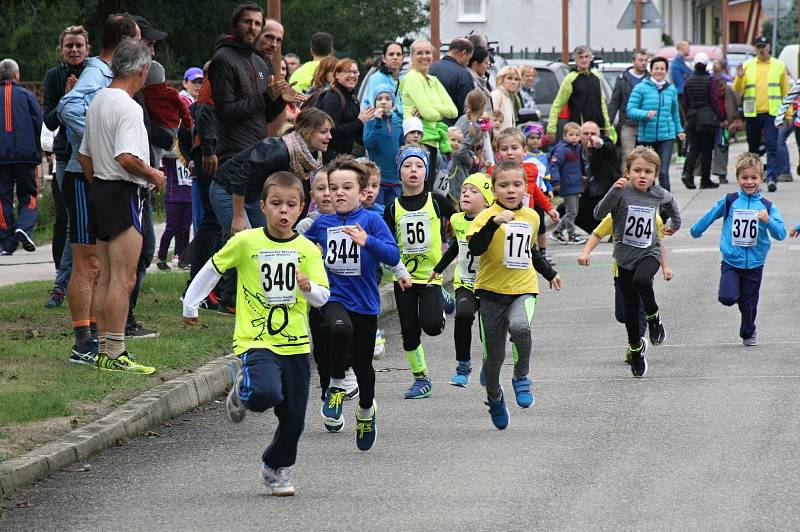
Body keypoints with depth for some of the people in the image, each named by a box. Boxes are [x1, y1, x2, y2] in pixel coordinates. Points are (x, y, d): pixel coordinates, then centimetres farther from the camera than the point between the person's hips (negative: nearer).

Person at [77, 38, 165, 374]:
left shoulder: (98, 102, 13)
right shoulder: (128, 107, -16)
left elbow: (84, 156, 19)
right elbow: (126, 157, -26)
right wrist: (153, 174, -10)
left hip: (100, 191, 10)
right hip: (123, 194, -10)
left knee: (105, 278, 12)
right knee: (123, 279, -8)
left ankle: (103, 350, 14)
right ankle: (115, 355, -9)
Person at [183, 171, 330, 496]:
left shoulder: (307, 250, 3)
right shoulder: (246, 242, -4)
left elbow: (323, 298, 2)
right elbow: (212, 269, 9)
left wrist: (309, 287, -20)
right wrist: (190, 305, 15)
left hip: (296, 344, 3)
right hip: (256, 341, -3)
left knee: (294, 418, 5)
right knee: (267, 393, -30)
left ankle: (277, 469, 31)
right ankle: (242, 390, 7)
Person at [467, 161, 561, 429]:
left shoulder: (532, 217, 8)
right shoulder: (487, 217, -8)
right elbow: (475, 248, -26)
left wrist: (550, 273, 37)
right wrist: (495, 222, -35)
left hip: (523, 289, 2)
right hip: (492, 291, -2)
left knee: (520, 326, -32)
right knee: (494, 355, 5)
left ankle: (521, 378, -9)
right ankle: (494, 397, 33)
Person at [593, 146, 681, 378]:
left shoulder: (658, 194, -5)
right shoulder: (622, 193, -15)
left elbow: (670, 202, 20)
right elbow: (599, 214, -28)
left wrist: (675, 223, 27)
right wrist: (614, 191, -38)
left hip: (649, 252, 0)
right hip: (625, 255, 0)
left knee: (641, 281, -33)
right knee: (630, 308, 8)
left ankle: (653, 317, -5)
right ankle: (636, 347, 29)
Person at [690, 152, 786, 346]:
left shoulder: (767, 206, -4)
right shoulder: (729, 201, -5)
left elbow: (781, 234, -10)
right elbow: (709, 216, 11)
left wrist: (768, 221, -28)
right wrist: (696, 231, 23)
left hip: (754, 264, 1)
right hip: (731, 262, -1)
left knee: (749, 305, 11)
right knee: (727, 298, -19)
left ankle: (748, 333, 38)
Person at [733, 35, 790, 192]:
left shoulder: (779, 66, 6)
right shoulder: (747, 65, 8)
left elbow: (785, 91, 9)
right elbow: (737, 90, 5)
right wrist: (739, 77, -15)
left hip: (772, 113, -2)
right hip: (752, 114, 2)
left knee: (771, 146, -12)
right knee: (753, 148, 10)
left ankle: (771, 178, -18)